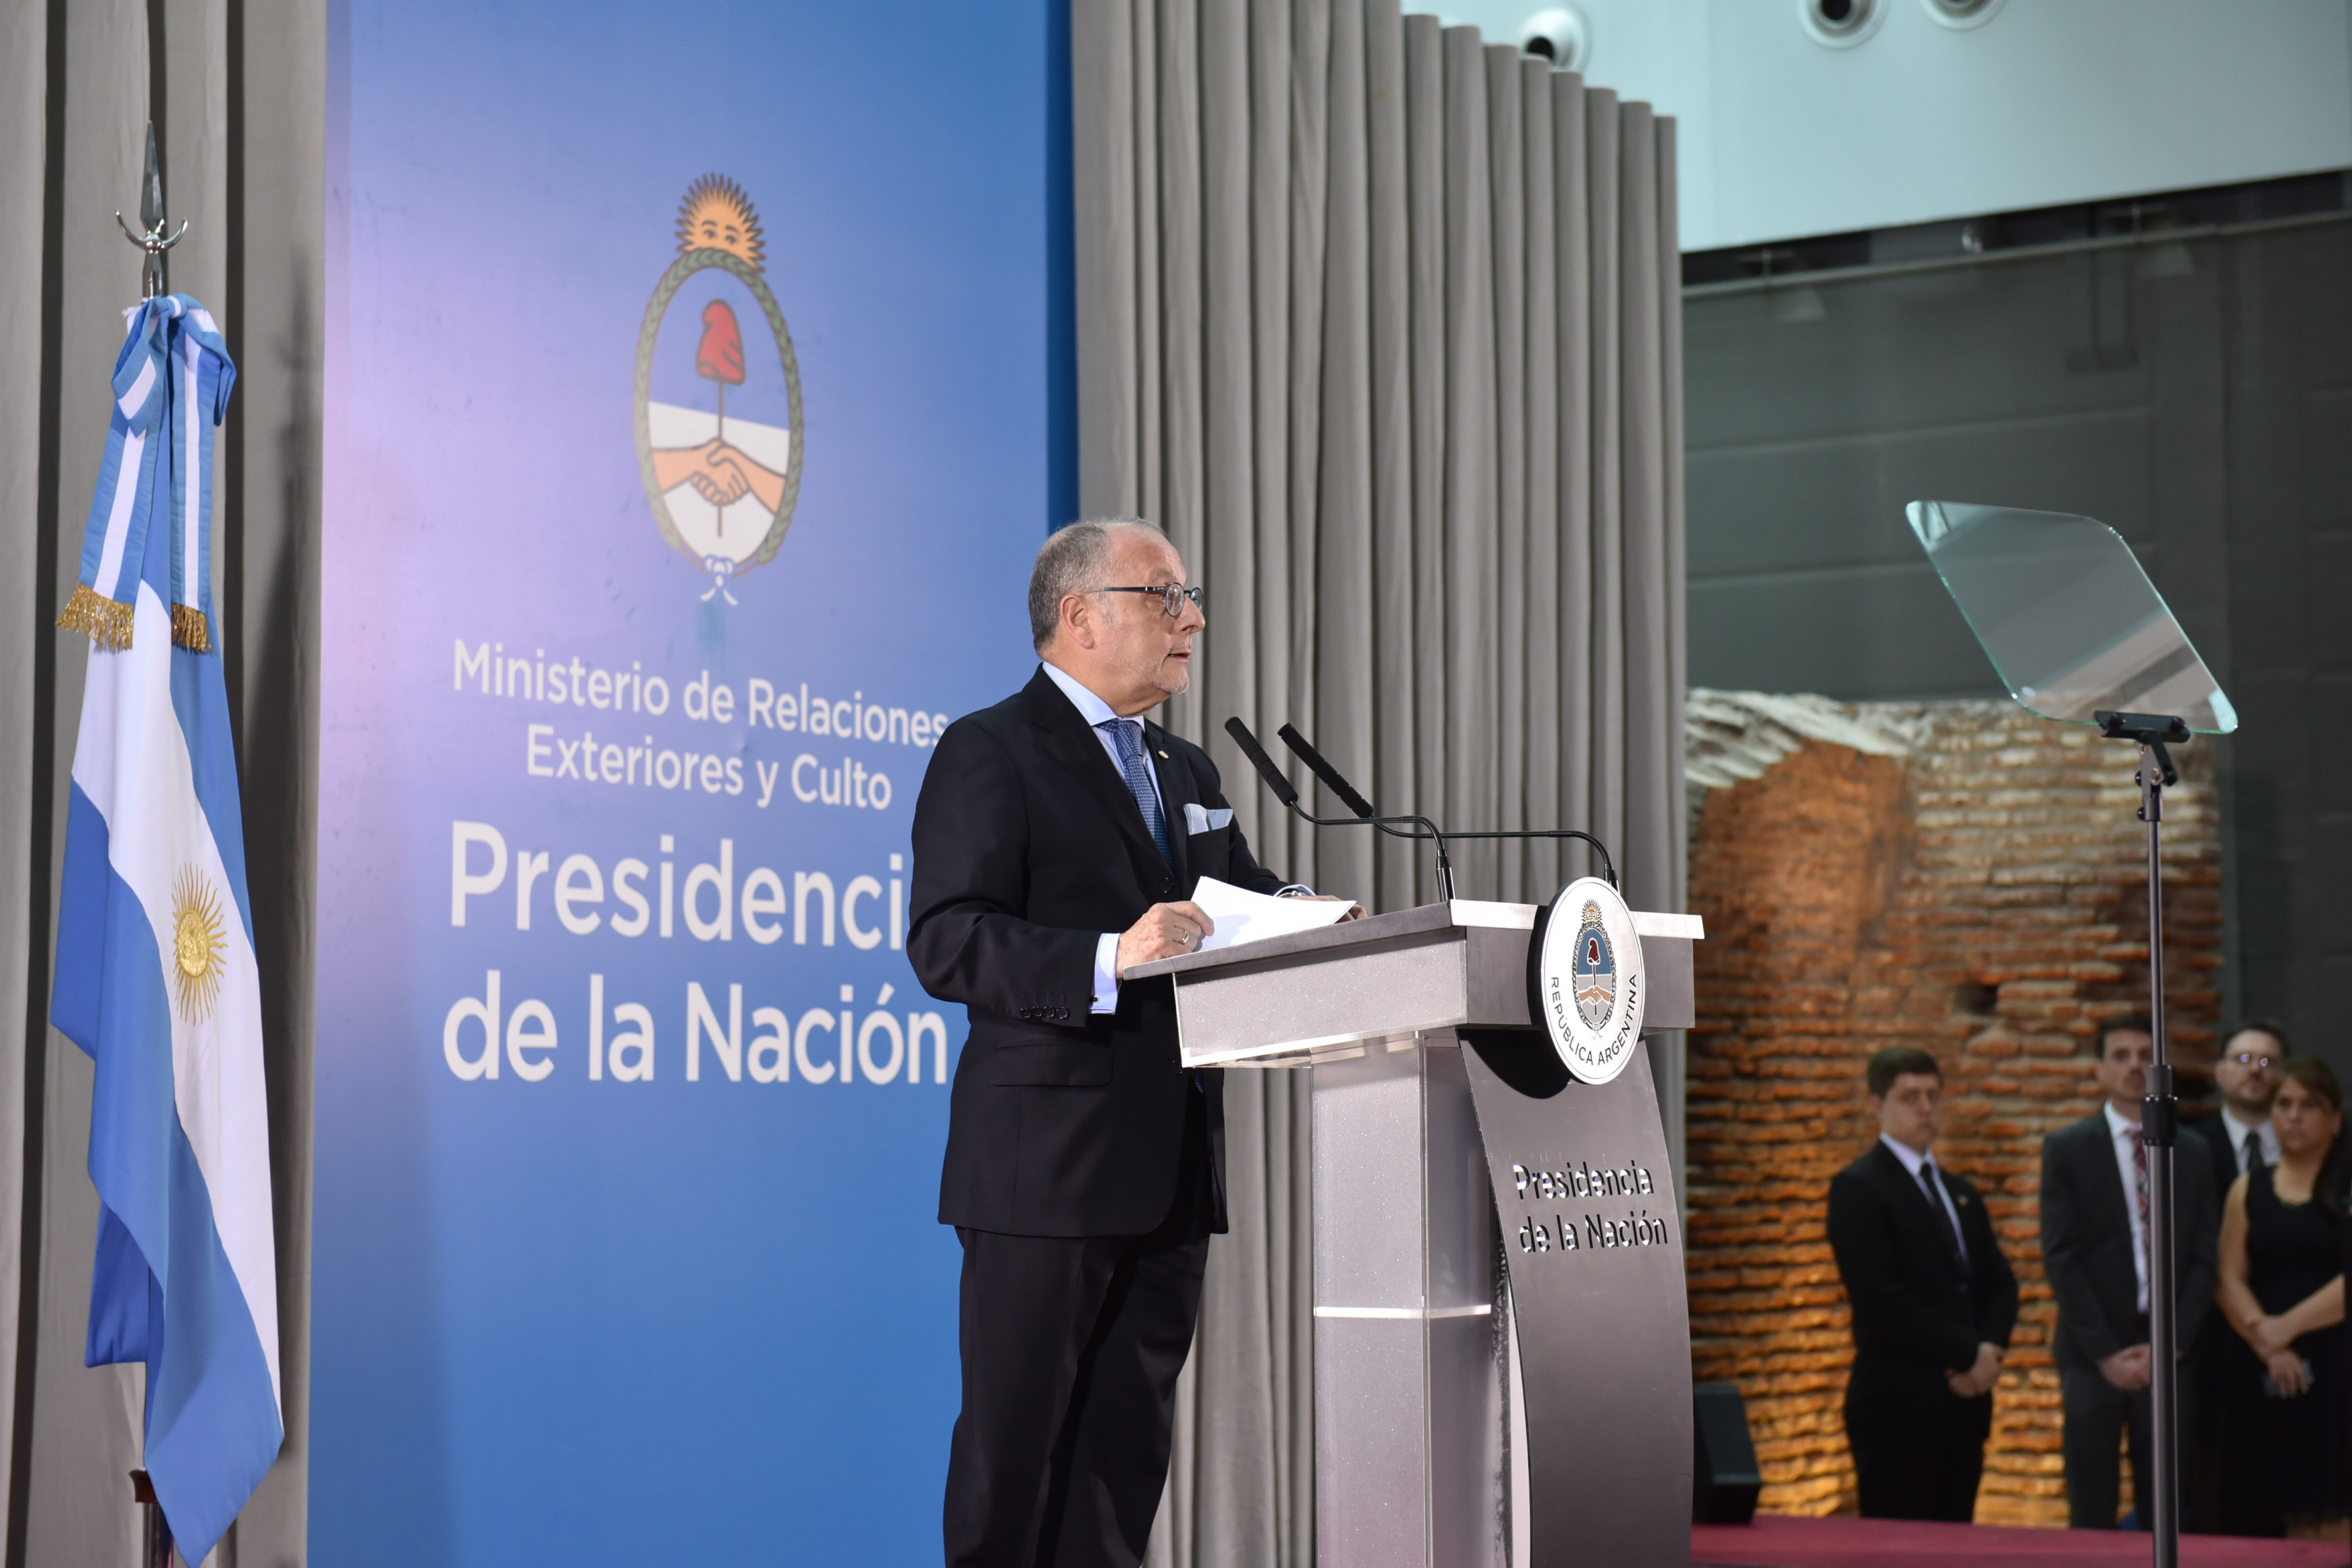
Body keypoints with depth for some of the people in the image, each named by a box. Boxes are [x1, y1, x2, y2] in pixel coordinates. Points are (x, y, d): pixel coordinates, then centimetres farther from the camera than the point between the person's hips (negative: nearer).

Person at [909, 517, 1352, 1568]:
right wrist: (1108, 961, -29)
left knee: (1129, 1441, 10)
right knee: (1017, 1444, -3)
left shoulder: (1185, 772, 21)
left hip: (1173, 1161, 8)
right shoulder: (989, 754, -5)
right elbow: (947, 943, -16)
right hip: (1049, 1164, -8)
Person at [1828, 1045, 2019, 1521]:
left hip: (1965, 1400, 7)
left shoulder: (1960, 1192, 20)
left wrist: (1991, 1349, -5)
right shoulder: (1858, 1188, -6)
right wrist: (1970, 1355, -12)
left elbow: (2000, 1284, 16)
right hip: (1898, 1406, -7)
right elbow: (1885, 1299, -15)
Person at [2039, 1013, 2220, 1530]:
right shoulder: (2066, 1149, 3)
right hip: (2093, 1355, -2)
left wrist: (2169, 1346, -6)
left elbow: (2202, 1260, 7)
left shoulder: (2191, 1153, 11)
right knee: (2092, 1512, -1)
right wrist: (2106, 1352, -10)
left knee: (2165, 1512, 2)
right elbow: (2060, 1260, -3)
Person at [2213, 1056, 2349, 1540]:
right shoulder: (2248, 1190, 13)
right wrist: (2268, 1345, -9)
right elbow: (2230, 1279, 6)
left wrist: (2287, 1327, -12)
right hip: (2260, 1372, 3)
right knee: (2262, 1515, -1)